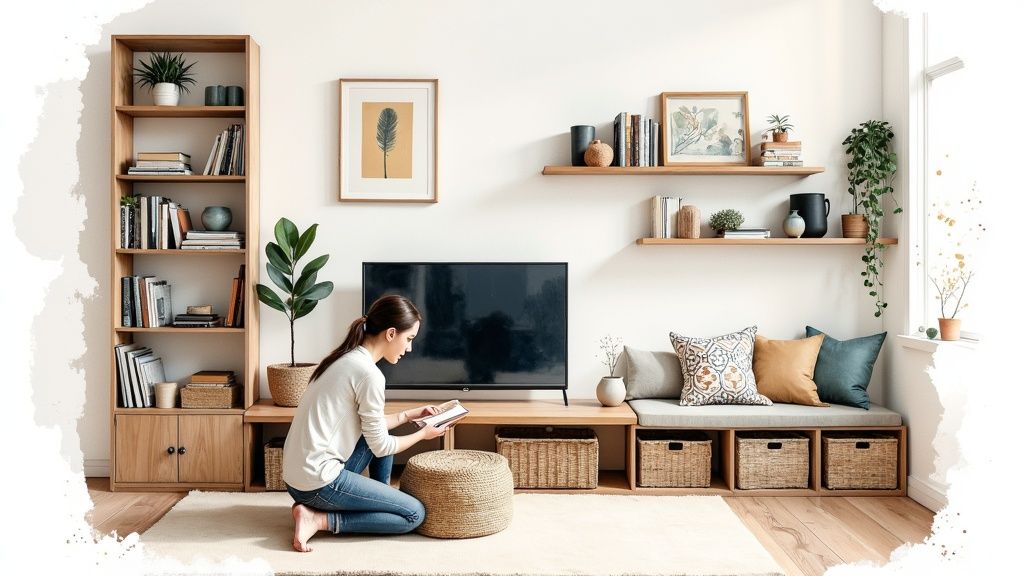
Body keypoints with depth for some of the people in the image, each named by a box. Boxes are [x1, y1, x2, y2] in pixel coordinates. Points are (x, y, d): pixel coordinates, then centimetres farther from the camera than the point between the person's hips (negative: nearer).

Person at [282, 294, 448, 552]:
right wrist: (423, 433, 7)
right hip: (317, 481, -10)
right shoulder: (370, 374, -19)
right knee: (415, 513, -2)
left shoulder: (346, 358, 9)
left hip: (297, 473, 10)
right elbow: (381, 447, -9)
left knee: (382, 433, 22)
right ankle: (318, 519, -6)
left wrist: (409, 414, 23)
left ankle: (383, 500, 20)